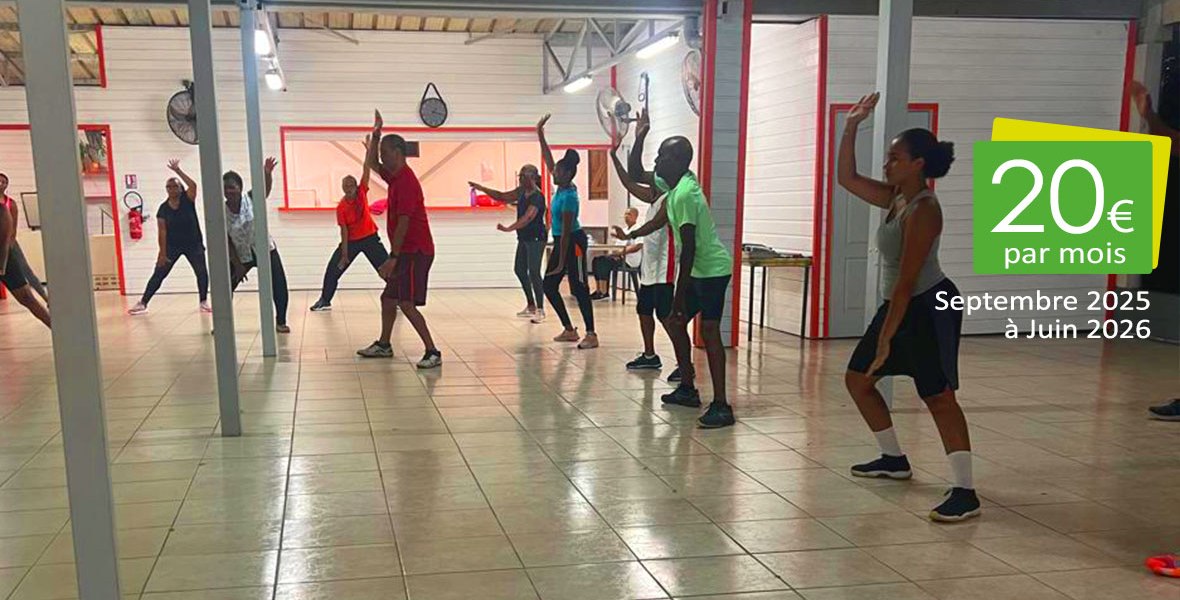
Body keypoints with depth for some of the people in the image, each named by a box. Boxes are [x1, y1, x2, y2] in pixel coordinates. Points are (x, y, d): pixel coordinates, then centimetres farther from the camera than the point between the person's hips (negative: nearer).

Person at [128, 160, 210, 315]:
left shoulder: (187, 199, -6)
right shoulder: (163, 208, -5)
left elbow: (193, 185, -27)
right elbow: (162, 232, -7)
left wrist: (178, 170, -26)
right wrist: (162, 252, -13)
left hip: (194, 244, -1)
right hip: (172, 245, 1)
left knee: (202, 272, -8)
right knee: (158, 274, 2)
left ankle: (204, 302, 10)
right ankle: (142, 303, 6)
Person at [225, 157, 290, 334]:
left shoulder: (252, 199, -15)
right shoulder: (222, 213, -12)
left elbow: (266, 188, -35)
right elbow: (227, 242, -8)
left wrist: (268, 173, -56)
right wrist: (237, 265, -13)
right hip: (240, 255, 2)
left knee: (280, 287, -8)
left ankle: (280, 322, 8)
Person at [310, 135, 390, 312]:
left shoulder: (362, 192, -9)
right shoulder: (341, 207, -13)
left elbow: (366, 171, -19)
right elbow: (344, 230, -14)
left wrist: (368, 151, -30)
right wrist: (344, 253, -16)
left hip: (370, 238, 1)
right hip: (351, 241, -1)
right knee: (333, 269, -1)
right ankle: (325, 300, 15)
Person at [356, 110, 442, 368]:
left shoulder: (406, 181, -18)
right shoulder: (395, 177, 11)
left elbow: (403, 223, -23)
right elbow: (371, 163, 29)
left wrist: (393, 257, -24)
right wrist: (375, 134, 18)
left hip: (415, 252, -10)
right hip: (406, 251, 10)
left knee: (407, 304, -14)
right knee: (388, 298, 18)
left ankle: (432, 352, -11)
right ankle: (383, 345, 33)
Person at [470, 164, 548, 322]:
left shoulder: (537, 197, -20)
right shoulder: (522, 192, 6)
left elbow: (528, 217, -31)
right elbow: (502, 197, 15)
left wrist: (509, 228, -40)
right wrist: (482, 188, 8)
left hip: (536, 238, -9)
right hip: (524, 237, 9)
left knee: (534, 272, -12)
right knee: (520, 270, 13)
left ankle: (540, 310, -7)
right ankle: (531, 306, 24)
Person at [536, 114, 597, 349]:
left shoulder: (568, 197, -19)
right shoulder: (562, 187, 5)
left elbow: (566, 231, -21)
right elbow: (548, 160, 15)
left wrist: (561, 262, -20)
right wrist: (540, 134, 13)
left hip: (573, 243, -10)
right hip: (561, 242, 10)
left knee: (579, 288, -8)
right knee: (549, 286, 10)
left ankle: (591, 335, -5)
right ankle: (569, 330, 17)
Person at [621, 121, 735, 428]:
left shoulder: (684, 194, -22)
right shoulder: (673, 184, 7)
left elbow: (689, 249, -24)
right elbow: (636, 175, 19)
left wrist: (679, 295, -20)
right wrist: (639, 138, 6)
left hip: (713, 269, -10)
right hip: (698, 269, 10)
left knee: (709, 330, -16)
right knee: (674, 321, 15)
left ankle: (721, 407, -18)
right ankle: (687, 388, 25)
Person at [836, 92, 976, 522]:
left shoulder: (923, 211, -21)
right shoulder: (894, 198, 7)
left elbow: (907, 279, -23)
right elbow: (846, 178, 14)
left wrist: (885, 337, -22)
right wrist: (851, 128, 5)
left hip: (931, 308, -10)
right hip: (899, 305, 10)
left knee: (938, 396, -12)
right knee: (857, 378, 14)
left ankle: (965, 493, -9)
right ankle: (895, 460, 27)